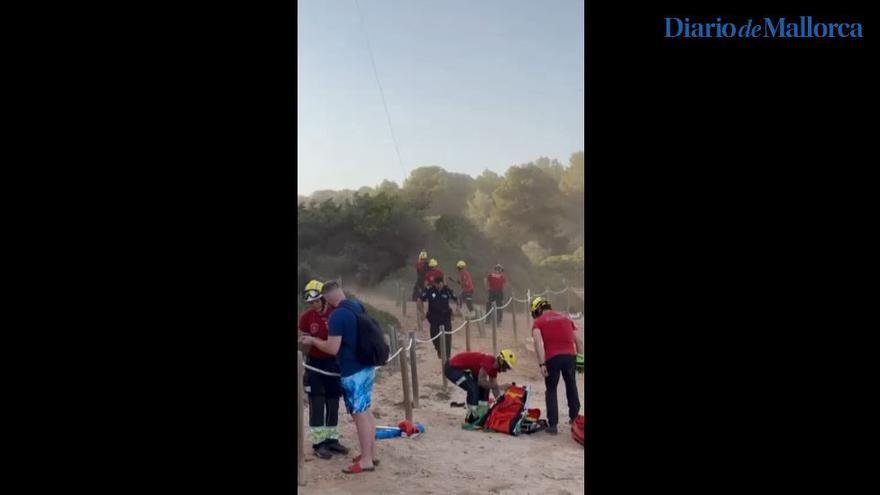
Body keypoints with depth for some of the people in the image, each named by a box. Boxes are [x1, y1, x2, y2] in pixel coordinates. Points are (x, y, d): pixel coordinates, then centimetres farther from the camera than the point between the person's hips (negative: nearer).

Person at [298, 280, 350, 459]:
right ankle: (318, 443, 6)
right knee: (317, 404, -2)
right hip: (314, 363, -2)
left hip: (333, 362, 2)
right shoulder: (306, 317, -8)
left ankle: (332, 439, 22)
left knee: (333, 403, 10)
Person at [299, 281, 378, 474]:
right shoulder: (358, 306, 6)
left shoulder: (337, 315, -19)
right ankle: (371, 453, 25)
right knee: (366, 411, 16)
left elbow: (333, 348, -20)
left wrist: (313, 341, -6)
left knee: (359, 414, -1)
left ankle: (366, 460, 7)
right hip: (367, 367, 9)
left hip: (353, 372, -9)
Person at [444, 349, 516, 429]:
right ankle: (470, 421, -11)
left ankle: (482, 417, 14)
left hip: (462, 368, 10)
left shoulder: (494, 367, 4)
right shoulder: (489, 361, -25)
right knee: (473, 389, -22)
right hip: (452, 368, -10)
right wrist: (500, 387, -29)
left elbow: (494, 387, 10)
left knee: (484, 388, 8)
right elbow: (481, 381, -32)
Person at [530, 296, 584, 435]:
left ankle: (552, 425, 7)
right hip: (570, 356, 3)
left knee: (551, 390, 11)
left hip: (552, 358, -3)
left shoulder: (538, 322, 7)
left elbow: (538, 342, -10)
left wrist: (542, 364, -12)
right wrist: (580, 358, 19)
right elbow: (579, 341, 14)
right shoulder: (566, 318, 19)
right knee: (571, 387, 24)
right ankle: (574, 418, 36)